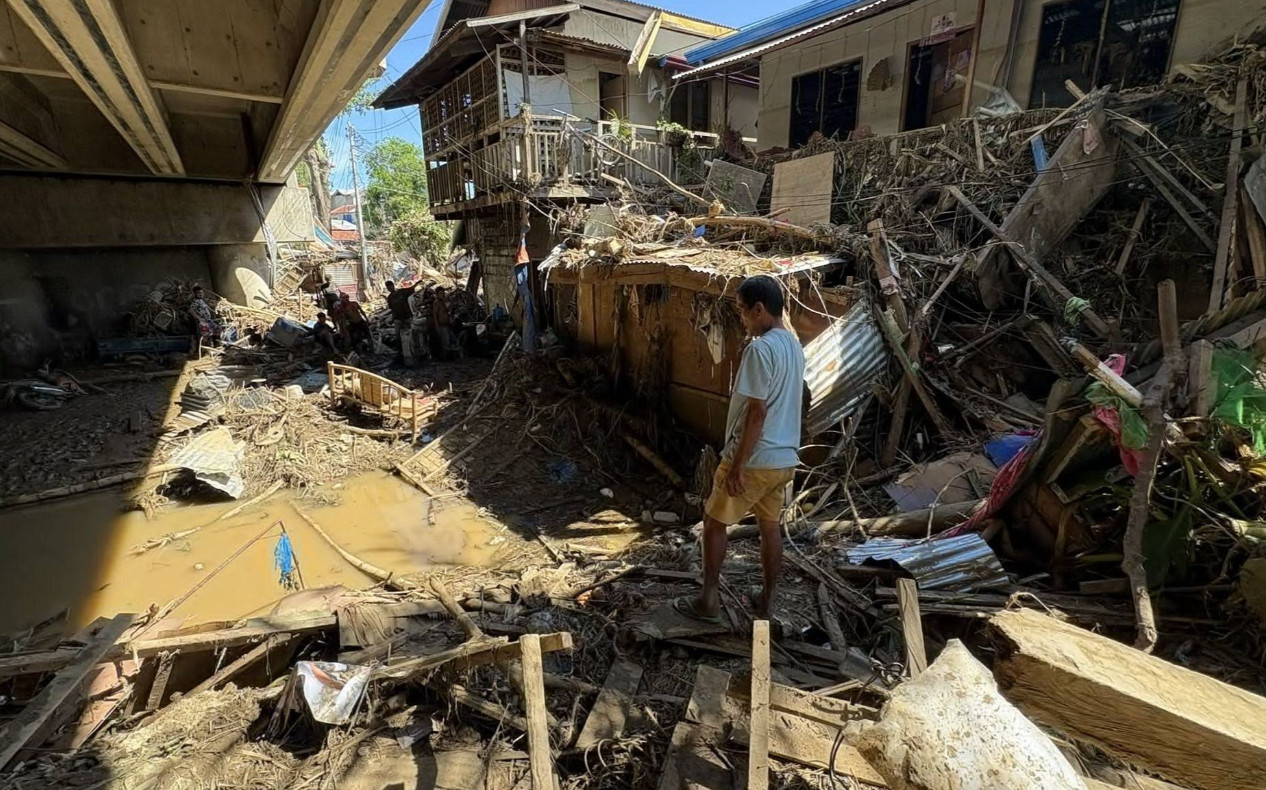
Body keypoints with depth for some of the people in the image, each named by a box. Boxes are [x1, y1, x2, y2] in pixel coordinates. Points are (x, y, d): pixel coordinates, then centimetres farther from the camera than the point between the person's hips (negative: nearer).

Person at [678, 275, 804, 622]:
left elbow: (757, 413, -24)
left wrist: (737, 465, -19)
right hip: (785, 458, 9)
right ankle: (766, 601, 30)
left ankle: (708, 601, 19)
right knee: (770, 527, 18)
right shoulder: (794, 345, 9)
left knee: (714, 522, 8)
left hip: (755, 459, -8)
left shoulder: (760, 349, -21)